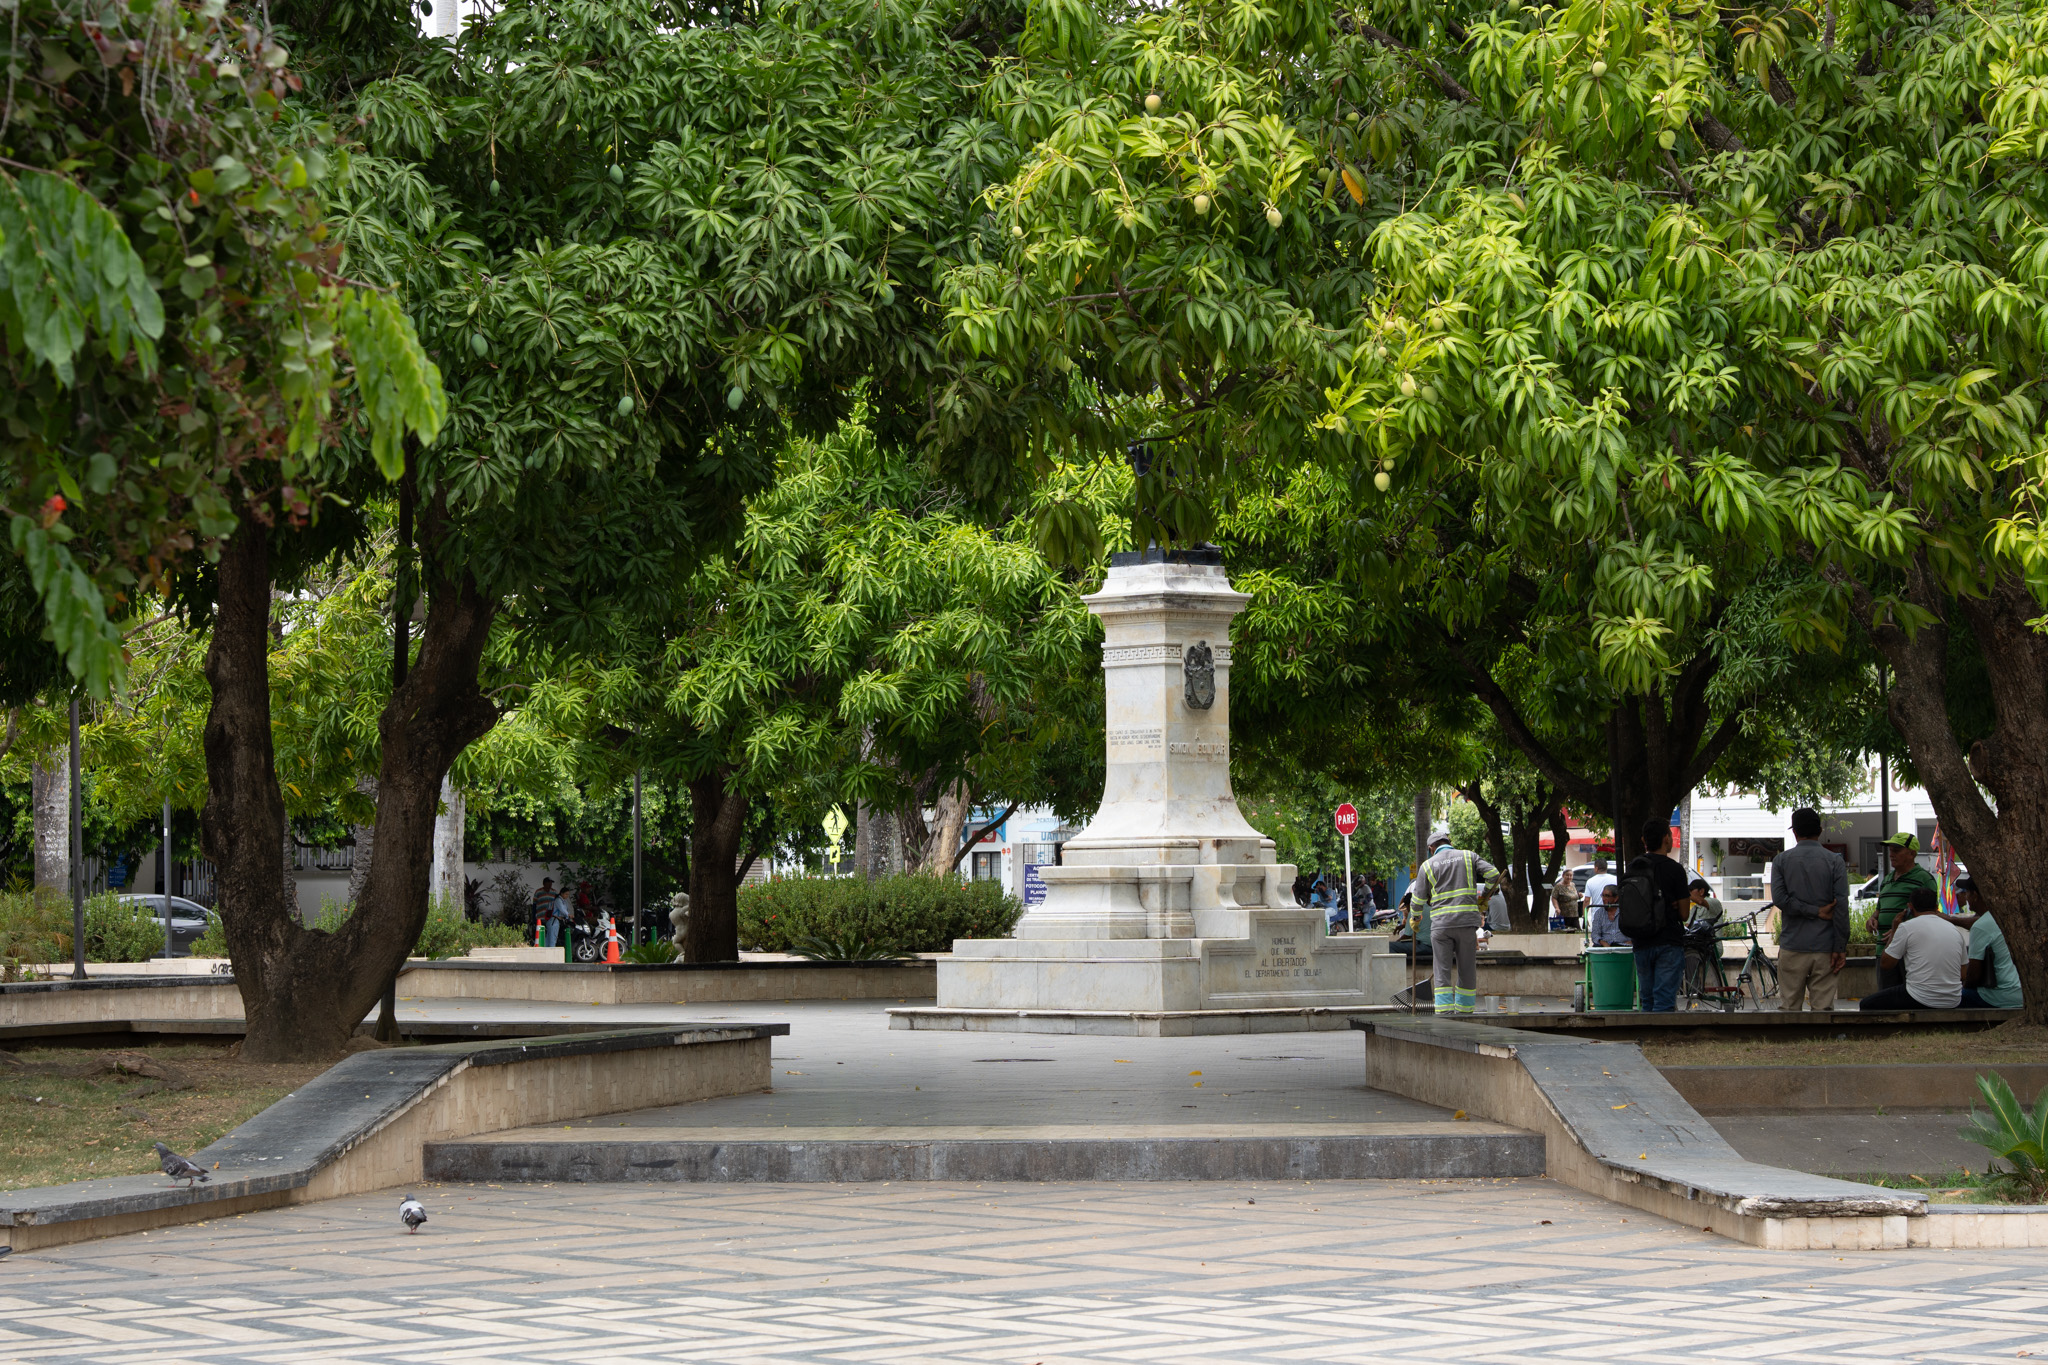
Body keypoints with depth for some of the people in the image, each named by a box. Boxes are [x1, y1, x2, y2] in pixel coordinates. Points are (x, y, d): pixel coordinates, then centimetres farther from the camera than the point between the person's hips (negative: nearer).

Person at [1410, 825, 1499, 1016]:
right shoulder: (1468, 857, 9)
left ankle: (1444, 1015, -9)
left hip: (1441, 925, 0)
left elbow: (1418, 900, 11)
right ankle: (1464, 1012, 11)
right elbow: (1493, 874, 0)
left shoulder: (1427, 866, 9)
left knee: (1442, 973, 0)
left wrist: (1416, 918, 30)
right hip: (1467, 922, 1)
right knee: (1467, 972, 8)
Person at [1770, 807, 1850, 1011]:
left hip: (1792, 948, 1)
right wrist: (1840, 948, -5)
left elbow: (1779, 898, -9)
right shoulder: (1834, 861, 1)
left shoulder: (1781, 860, 4)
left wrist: (1814, 911, -5)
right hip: (1825, 948, -1)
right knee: (1823, 1007, 1)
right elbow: (1842, 905, -6)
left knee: (1788, 1006, 5)